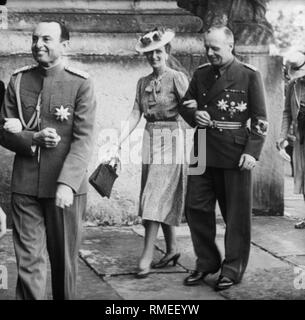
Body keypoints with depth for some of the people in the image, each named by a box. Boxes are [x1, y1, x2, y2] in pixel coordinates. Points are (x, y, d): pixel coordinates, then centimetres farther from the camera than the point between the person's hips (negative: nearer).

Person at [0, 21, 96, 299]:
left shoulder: (81, 84, -3)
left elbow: (84, 139, -10)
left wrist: (67, 183, -21)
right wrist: (33, 138, -13)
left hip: (66, 188, -2)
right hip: (25, 187, 2)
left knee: (64, 259, 10)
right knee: (28, 260, -1)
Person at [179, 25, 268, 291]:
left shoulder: (249, 76, -3)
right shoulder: (201, 74, 10)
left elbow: (260, 119, -4)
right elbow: (185, 105, 19)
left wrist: (252, 152, -14)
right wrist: (193, 115, -4)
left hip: (235, 154, -4)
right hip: (203, 151, 5)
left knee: (236, 214, 4)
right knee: (196, 207, 7)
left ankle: (233, 269, 17)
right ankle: (206, 262, 23)